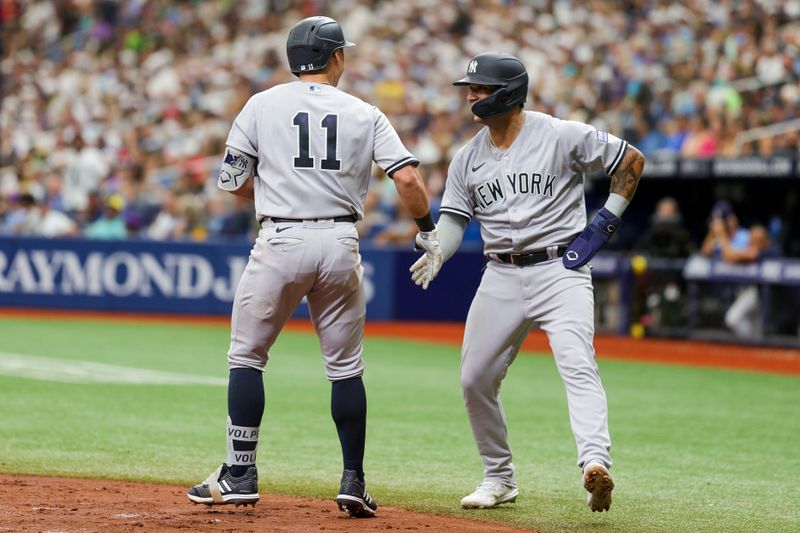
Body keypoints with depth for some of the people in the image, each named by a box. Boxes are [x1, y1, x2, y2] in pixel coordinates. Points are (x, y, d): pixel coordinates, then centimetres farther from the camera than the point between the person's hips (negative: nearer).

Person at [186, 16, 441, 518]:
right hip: (341, 244, 2)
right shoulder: (365, 115, 5)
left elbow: (234, 180, 6)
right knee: (346, 367, 12)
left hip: (281, 241, -2)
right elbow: (408, 179, -4)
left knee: (247, 356, 9)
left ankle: (240, 474, 4)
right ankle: (354, 483, 9)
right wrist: (428, 230, 11)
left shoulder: (262, 105, 4)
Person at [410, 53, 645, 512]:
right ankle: (500, 479, 21)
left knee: (577, 365, -24)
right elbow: (454, 217, 6)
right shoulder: (468, 158, 9)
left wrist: (607, 220, -6)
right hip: (501, 277, 6)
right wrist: (434, 251, -16)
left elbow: (632, 161, 1)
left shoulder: (563, 137, -7)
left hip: (560, 270, -6)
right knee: (475, 379, 5)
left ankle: (596, 463, -38)